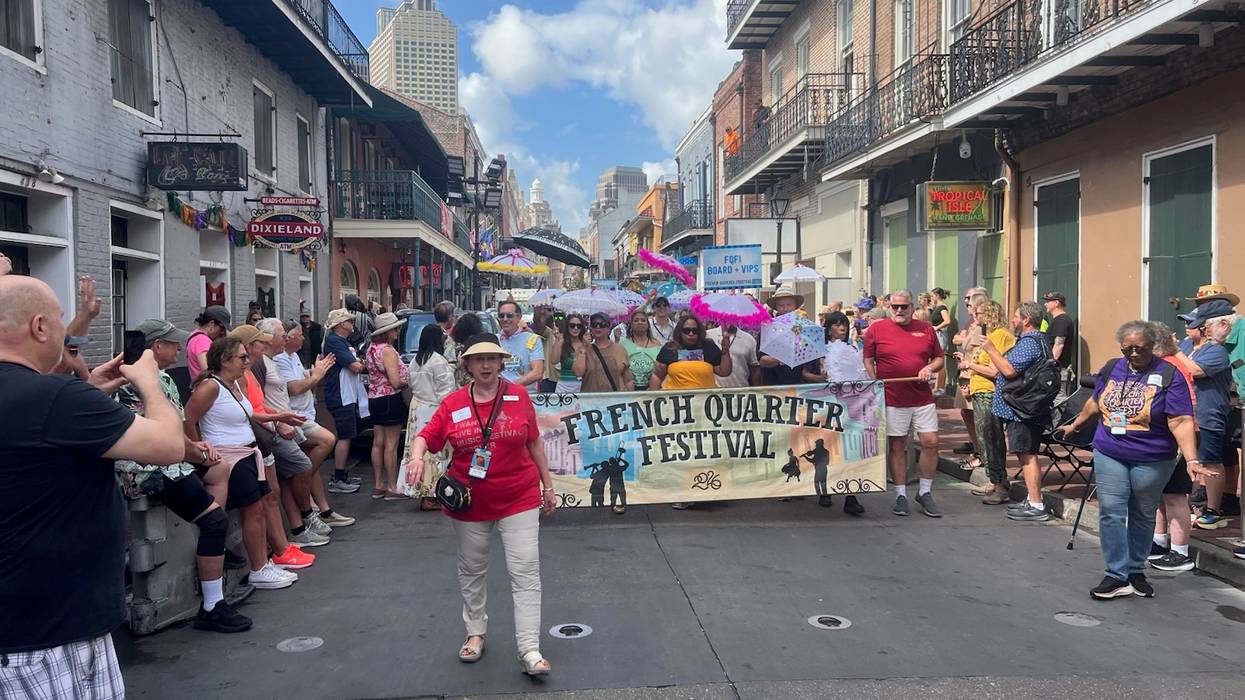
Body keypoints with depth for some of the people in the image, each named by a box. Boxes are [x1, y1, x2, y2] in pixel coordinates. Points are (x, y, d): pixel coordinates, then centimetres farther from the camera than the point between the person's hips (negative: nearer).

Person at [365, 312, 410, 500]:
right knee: (391, 445, -3)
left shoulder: (371, 348, 11)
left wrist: (402, 378, 11)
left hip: (374, 398, 9)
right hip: (390, 400, -9)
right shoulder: (387, 350, -17)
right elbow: (396, 382, -22)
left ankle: (378, 485, 19)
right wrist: (408, 380, -2)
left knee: (378, 443, 12)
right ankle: (392, 488, 1)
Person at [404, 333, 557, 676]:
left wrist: (547, 485, 7)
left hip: (519, 498, -1)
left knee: (525, 572, -5)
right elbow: (426, 437, -3)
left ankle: (530, 650, -3)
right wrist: (417, 456, -26)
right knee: (471, 571, 17)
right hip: (469, 502, 2)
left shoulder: (519, 396, -3)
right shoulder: (453, 403, -3)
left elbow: (534, 442, 4)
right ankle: (476, 632, 37)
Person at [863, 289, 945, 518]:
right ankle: (901, 496, 14)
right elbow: (868, 361, 4)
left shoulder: (926, 329, 8)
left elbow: (939, 358, 17)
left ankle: (925, 492, 15)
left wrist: (930, 368, -4)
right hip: (892, 399, -2)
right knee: (896, 446, 3)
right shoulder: (877, 329, 1)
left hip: (923, 398, 2)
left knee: (931, 442, -1)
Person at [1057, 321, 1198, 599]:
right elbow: (1096, 402, 19)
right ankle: (1117, 576, 3)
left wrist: (1192, 460, -27)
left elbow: (1181, 421, -18)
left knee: (1142, 516, 11)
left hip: (1152, 461, -3)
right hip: (1109, 454, 3)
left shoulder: (1169, 375, -12)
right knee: (1111, 513, -3)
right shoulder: (1111, 368, 2)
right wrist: (1074, 425, 29)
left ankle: (1136, 572, 26)